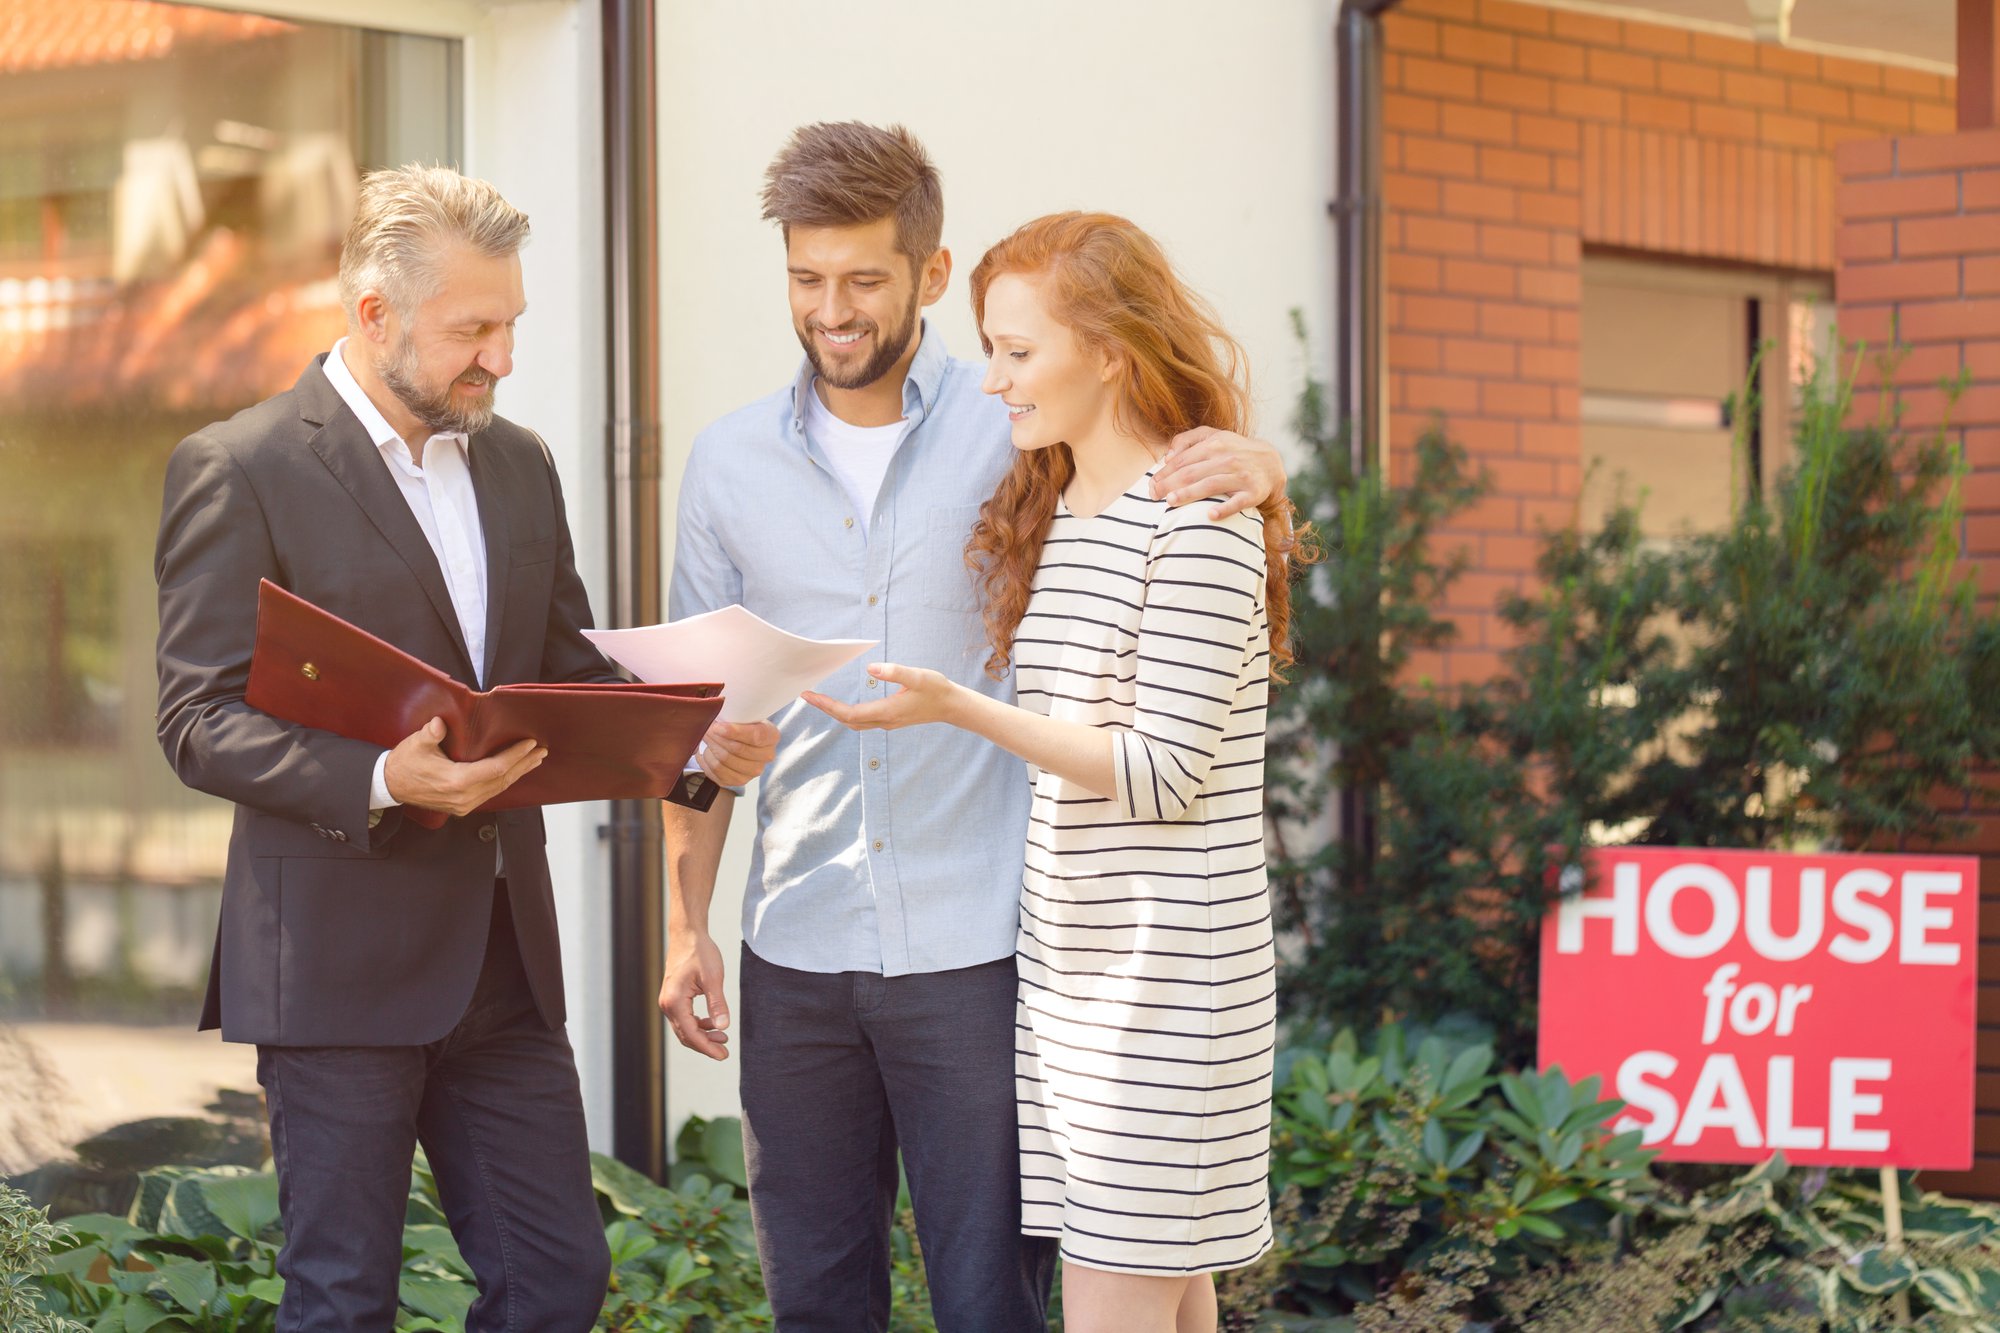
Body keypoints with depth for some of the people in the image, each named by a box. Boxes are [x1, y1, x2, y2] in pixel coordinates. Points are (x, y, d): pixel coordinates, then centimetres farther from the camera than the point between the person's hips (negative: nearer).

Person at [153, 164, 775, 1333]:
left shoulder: (519, 465, 13)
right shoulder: (242, 470, -8)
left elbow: (571, 673, 17)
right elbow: (202, 722, -12)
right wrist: (380, 781, -27)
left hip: (502, 956, 6)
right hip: (339, 960, -6)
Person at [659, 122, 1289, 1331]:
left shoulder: (1021, 434, -1)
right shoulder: (732, 463, 8)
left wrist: (1258, 471, -20)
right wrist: (687, 923, 9)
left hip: (972, 948, -3)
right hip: (797, 952, 3)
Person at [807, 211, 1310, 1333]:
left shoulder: (1198, 519, -11)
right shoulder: (1048, 512, 15)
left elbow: (1163, 775, -15)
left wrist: (959, 709, -20)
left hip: (1161, 975, -8)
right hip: (1065, 963, 8)